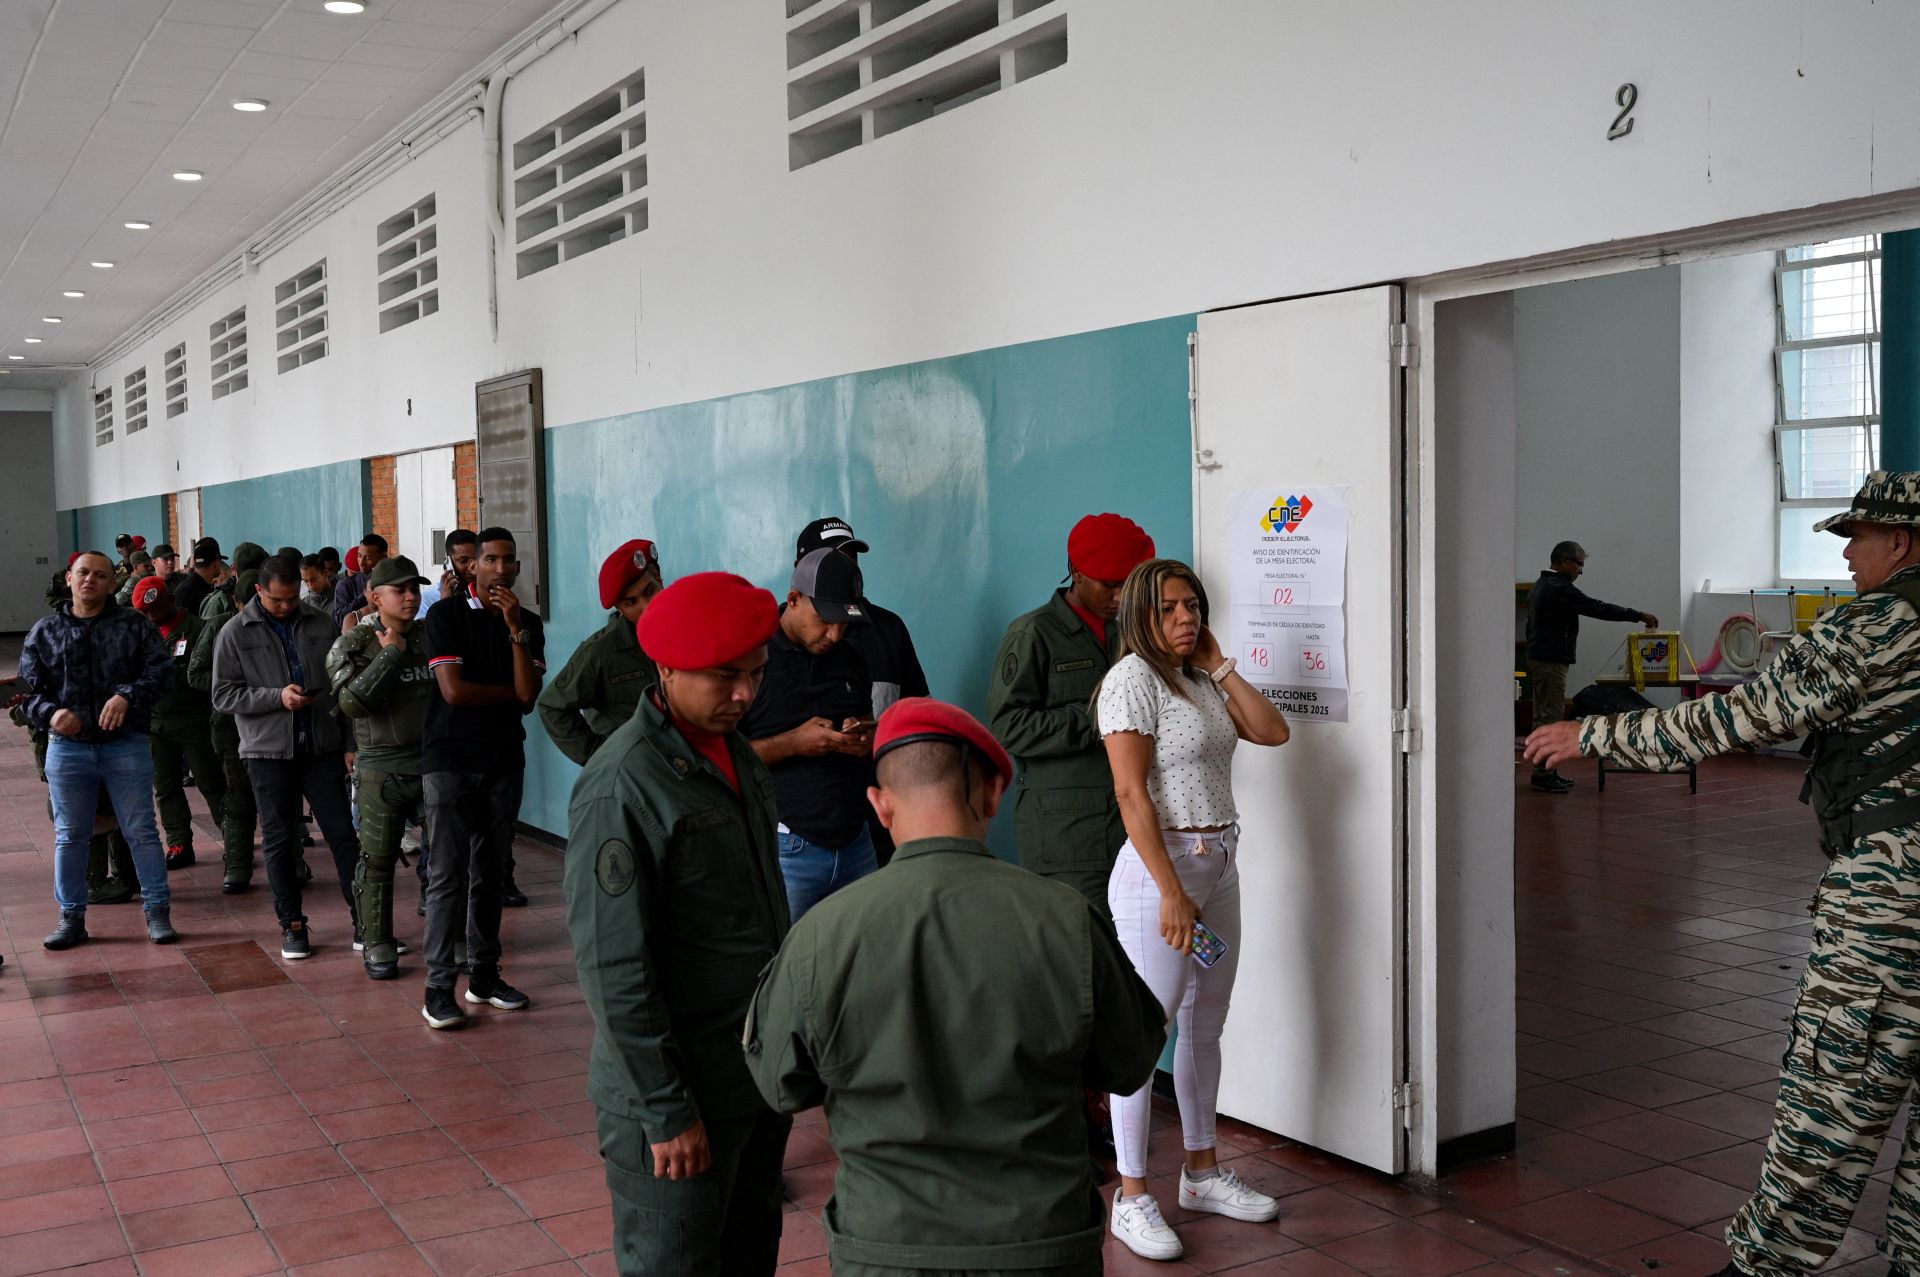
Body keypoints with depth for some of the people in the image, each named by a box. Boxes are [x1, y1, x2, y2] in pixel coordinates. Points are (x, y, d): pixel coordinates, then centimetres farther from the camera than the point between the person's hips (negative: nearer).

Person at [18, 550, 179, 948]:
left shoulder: (134, 626, 2)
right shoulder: (44, 631, 7)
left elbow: (161, 672, -6)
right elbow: (27, 688, 6)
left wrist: (128, 695, -24)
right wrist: (50, 713, -14)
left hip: (126, 746, -2)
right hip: (67, 748, 2)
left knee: (142, 832, 3)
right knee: (70, 836, 9)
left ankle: (158, 912, 11)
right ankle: (71, 917, 20)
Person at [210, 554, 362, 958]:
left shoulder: (319, 626, 5)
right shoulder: (235, 634, -1)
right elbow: (223, 694, -4)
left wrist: (349, 742, 5)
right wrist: (277, 697, -18)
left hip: (321, 747, 1)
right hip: (269, 751, -1)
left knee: (343, 834, 2)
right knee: (279, 841, 6)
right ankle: (292, 924, 16)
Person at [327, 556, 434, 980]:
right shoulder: (355, 643, -2)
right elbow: (353, 702, -18)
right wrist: (392, 654, -15)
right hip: (382, 765, -3)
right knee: (378, 859, 5)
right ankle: (377, 944, 18)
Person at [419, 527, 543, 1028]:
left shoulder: (528, 624, 7)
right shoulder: (446, 615, -4)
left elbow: (529, 696, -8)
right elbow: (454, 690, -14)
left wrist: (515, 628, -13)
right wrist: (510, 692, -3)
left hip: (503, 761, 4)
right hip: (450, 761, -4)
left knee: (492, 873, 9)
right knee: (448, 875, -5)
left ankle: (484, 975, 18)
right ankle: (439, 986, -2)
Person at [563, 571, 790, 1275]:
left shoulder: (736, 751, 5)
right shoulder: (621, 784, -21)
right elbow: (612, 967, -21)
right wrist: (666, 1111, -19)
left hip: (758, 1075, 8)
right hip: (681, 1091, -8)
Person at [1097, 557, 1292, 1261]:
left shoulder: (1200, 680, 13)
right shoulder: (1132, 679, -11)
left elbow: (1273, 731, 7)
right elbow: (1131, 793, -17)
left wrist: (1220, 666, 4)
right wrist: (1171, 892, -21)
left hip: (1218, 866, 8)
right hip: (1160, 867, -8)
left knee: (1205, 1026, 16)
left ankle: (1203, 1171, 29)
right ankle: (1132, 1197, 5)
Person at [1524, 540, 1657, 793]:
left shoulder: (1540, 586, 16)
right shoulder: (1559, 589, -17)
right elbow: (1597, 608, -19)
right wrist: (1639, 615, -13)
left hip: (1538, 658, 11)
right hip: (1550, 663, -11)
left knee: (1544, 716, 12)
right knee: (1551, 717, -7)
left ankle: (1544, 771, 16)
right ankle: (1543, 774, -5)